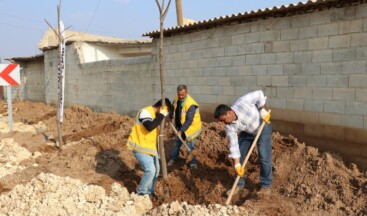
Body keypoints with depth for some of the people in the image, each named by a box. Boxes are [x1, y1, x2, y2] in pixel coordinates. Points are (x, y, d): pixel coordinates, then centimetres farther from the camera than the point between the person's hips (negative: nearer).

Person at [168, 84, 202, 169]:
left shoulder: (190, 105, -32)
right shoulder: (176, 98, -9)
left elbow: (189, 121, -32)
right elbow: (173, 107, 13)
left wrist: (181, 130, -34)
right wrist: (171, 116, -1)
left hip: (190, 126, -7)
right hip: (180, 125, 7)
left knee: (190, 145, -4)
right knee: (177, 142, 18)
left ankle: (193, 162, 15)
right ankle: (174, 158, 37)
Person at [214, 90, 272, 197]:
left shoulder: (242, 103, -38)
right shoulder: (229, 126, -24)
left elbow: (259, 94, -24)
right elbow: (233, 145, -21)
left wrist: (263, 111, -26)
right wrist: (237, 165, -23)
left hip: (262, 127, -4)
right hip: (246, 133, 4)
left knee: (264, 158, -6)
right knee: (239, 158, 2)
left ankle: (266, 185, 10)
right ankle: (239, 184, 19)